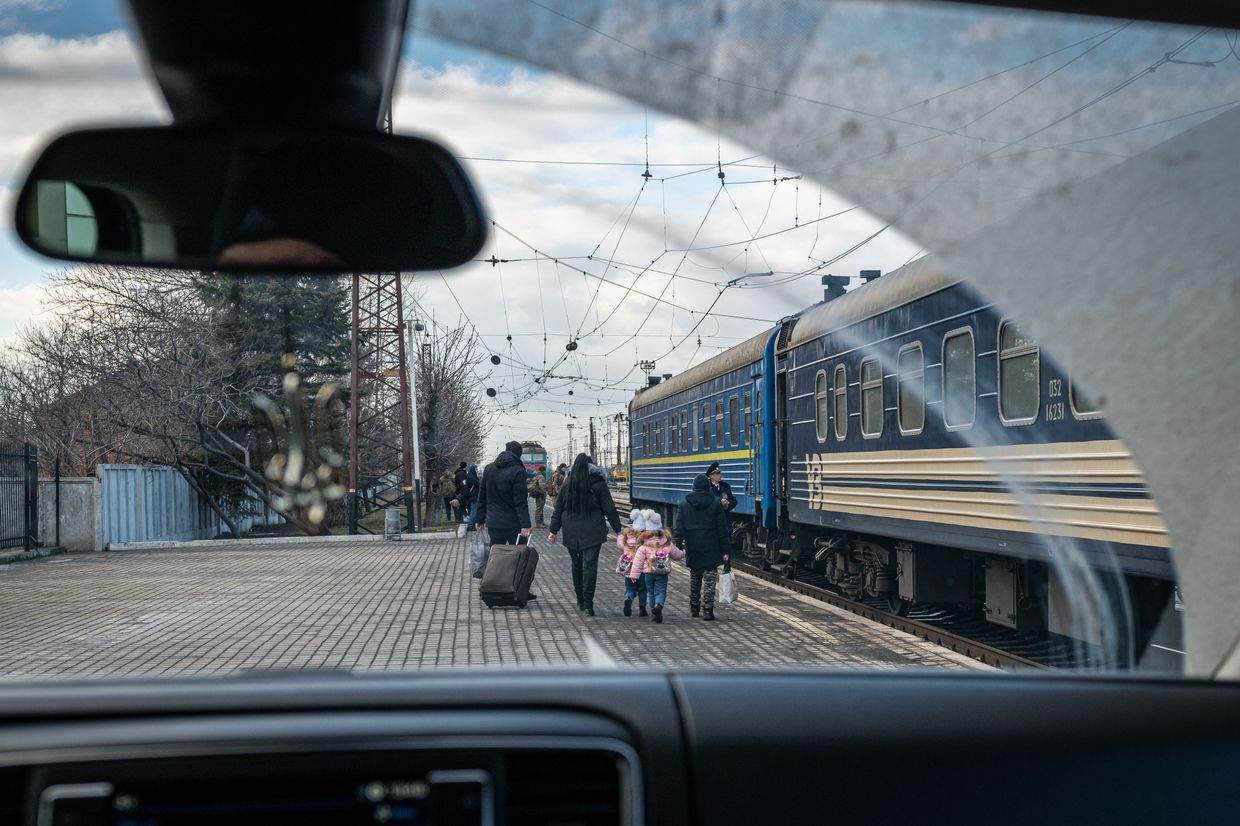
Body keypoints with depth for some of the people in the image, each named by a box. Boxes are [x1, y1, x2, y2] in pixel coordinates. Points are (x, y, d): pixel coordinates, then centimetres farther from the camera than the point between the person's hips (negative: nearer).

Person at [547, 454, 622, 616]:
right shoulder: (598, 485, -3)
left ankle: (580, 601, 23)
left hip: (571, 533, 3)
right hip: (592, 533, -3)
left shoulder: (567, 485, 5)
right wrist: (618, 529, 4)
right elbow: (609, 509, -2)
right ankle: (588, 604, -14)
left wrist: (554, 530, 13)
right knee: (590, 564, -6)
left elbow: (558, 509, 7)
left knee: (576, 564, 15)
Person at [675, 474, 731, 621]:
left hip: (693, 548, 3)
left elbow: (679, 529, 0)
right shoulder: (715, 504, -3)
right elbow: (722, 530, -2)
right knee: (709, 580, 0)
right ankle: (707, 610, -5)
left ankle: (694, 608, 26)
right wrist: (724, 551, 2)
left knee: (694, 579, 17)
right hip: (711, 549, -3)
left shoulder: (684, 505, 3)